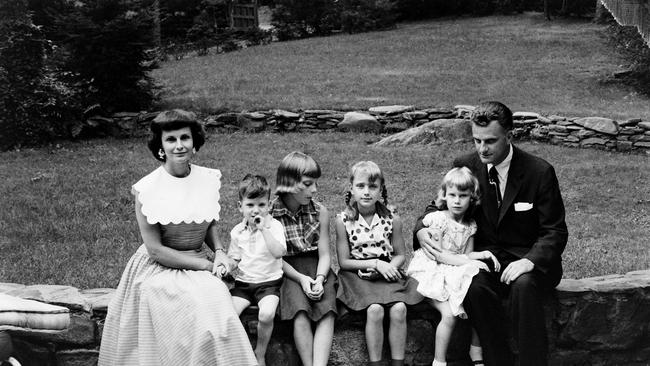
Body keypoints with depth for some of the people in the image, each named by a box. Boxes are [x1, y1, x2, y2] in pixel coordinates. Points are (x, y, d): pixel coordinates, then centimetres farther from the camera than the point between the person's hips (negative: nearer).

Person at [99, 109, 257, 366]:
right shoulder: (148, 189, -12)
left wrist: (219, 251, -1)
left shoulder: (207, 179, 1)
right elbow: (155, 250, -11)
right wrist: (205, 265, -13)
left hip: (201, 267, 4)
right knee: (203, 323, -26)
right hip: (160, 271, -4)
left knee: (223, 316, -22)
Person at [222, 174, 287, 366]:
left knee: (266, 314, -30)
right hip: (243, 282, 4)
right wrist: (227, 267, -5)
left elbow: (279, 252, -23)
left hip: (268, 282, -3)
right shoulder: (237, 231, 6)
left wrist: (264, 228, -28)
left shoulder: (274, 226, -7)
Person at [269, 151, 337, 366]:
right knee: (300, 312, -31)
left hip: (317, 270, 2)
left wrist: (319, 279, -18)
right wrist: (301, 278, -18)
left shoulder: (320, 212, 4)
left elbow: (324, 254, 2)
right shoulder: (270, 214, -5)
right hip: (288, 273, -2)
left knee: (327, 312, -27)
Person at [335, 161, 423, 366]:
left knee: (399, 309, -25)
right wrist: (375, 263, -13)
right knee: (374, 310, -29)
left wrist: (390, 267, -13)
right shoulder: (344, 220, -4)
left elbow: (400, 255, 10)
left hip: (387, 274, 2)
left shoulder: (392, 219, 1)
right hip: (357, 275, -2)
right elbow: (344, 261, -3)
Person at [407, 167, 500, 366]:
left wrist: (483, 254, -12)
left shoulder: (470, 226, 7)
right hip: (432, 271, -6)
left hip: (456, 273, 6)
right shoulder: (438, 219, -11)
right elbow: (438, 254, -14)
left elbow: (466, 255, 7)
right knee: (449, 314, -25)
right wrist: (467, 261, -19)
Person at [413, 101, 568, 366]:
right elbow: (439, 205, 13)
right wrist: (422, 229, -11)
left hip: (530, 258, -2)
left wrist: (530, 261, -28)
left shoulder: (539, 172, -10)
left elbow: (555, 232, -7)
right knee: (475, 286, -31)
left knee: (523, 285, -36)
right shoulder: (465, 166, 0)